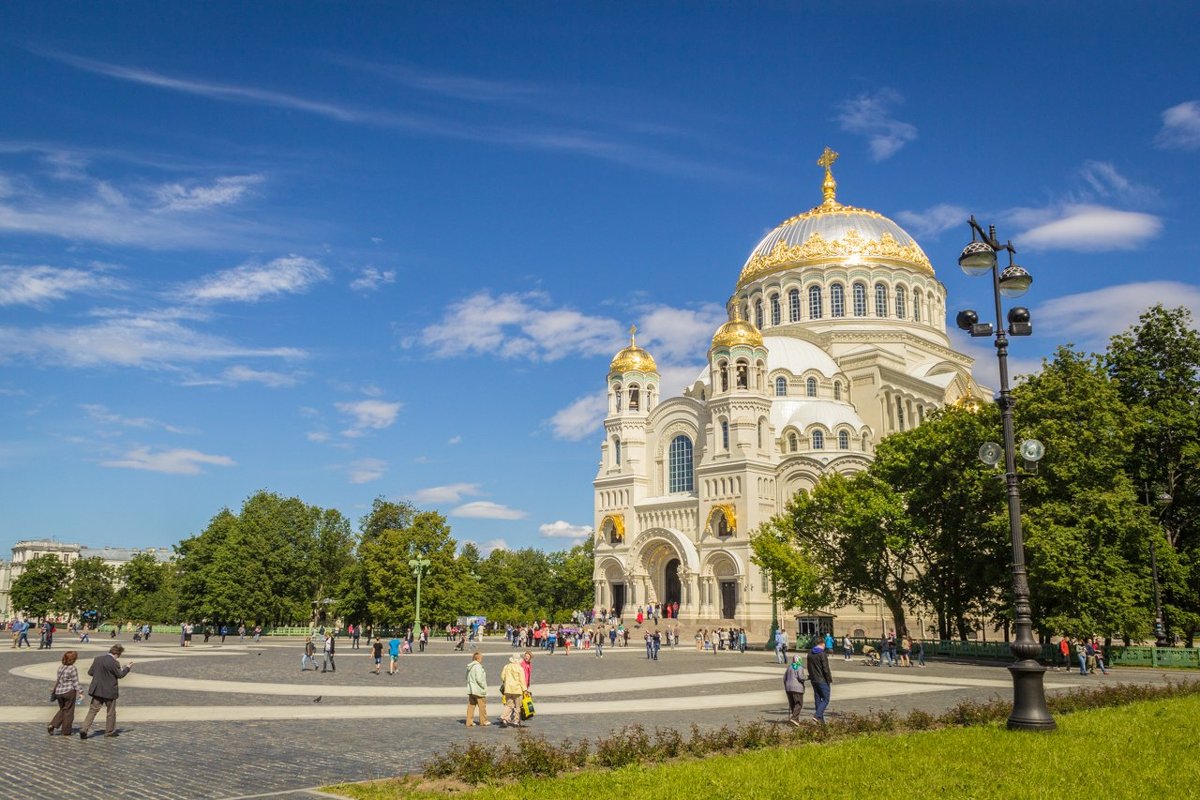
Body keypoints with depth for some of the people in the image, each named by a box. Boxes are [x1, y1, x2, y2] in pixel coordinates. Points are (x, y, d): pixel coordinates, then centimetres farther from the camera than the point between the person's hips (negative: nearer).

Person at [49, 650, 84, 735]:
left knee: (62, 710, 22)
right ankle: (66, 731, 12)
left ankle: (52, 725, 6)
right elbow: (75, 682, -14)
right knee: (68, 711, 7)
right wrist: (80, 692, -9)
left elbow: (58, 679, 14)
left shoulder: (60, 667, 4)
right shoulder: (72, 668, -15)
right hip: (69, 691, -6)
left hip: (58, 692, 6)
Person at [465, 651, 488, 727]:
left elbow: (467, 677, 16)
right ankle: (483, 721, 15)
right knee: (482, 706, 6)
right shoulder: (478, 666, -18)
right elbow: (479, 679, -23)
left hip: (470, 689, 8)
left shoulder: (469, 667, 9)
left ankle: (469, 722, 9)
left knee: (471, 706, 9)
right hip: (478, 690, -8)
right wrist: (484, 686, -12)